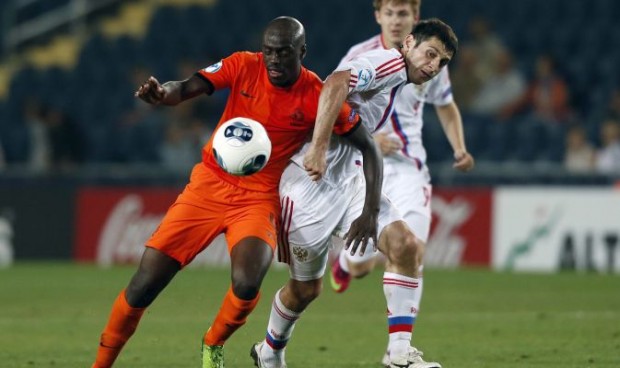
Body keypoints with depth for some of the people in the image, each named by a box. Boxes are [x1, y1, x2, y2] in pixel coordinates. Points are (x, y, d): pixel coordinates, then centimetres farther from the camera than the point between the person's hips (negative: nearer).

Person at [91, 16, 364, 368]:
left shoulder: (319, 98, -9)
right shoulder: (244, 66, -7)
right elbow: (187, 88, -18)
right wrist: (163, 92, -42)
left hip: (259, 199, -1)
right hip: (210, 184, 1)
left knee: (247, 285, -29)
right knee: (144, 286, -7)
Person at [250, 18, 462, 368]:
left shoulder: (397, 83, 16)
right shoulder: (390, 63, -14)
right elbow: (337, 83, -32)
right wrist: (318, 147, -37)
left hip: (349, 181, 8)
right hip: (311, 182, -8)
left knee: (407, 246, -12)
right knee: (305, 289, 5)